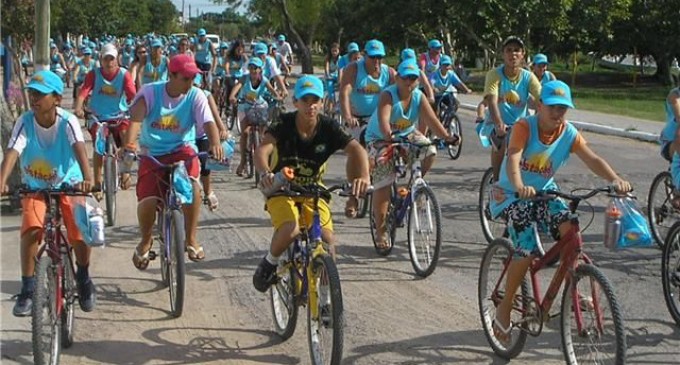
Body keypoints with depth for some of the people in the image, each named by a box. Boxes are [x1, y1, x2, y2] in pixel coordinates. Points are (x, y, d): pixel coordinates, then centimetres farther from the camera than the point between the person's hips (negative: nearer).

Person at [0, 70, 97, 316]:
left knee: (80, 232, -18)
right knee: (31, 230, -24)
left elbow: (79, 149, -35)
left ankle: (83, 278, 13)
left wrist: (87, 179, -53)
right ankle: (27, 290, -10)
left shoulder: (67, 121, -20)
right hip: (34, 187, 1)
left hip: (68, 185, -1)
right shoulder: (25, 122, -17)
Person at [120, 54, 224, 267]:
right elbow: (136, 118, -25)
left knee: (191, 183, -33)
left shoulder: (196, 96, -7)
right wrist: (129, 144, -44)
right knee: (147, 201, -20)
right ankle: (145, 240, 14)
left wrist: (215, 144, -43)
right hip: (152, 154, 0)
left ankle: (191, 239, -16)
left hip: (182, 150, 0)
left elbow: (208, 122, -21)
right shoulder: (150, 92, -10)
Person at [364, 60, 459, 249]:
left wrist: (446, 137, -38)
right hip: (380, 138, -4)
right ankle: (380, 230, -3)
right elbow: (383, 120, -40)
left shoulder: (419, 97, -12)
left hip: (407, 134, 4)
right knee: (382, 185, -12)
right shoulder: (388, 95, -25)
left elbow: (431, 119, -22)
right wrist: (390, 137, -59)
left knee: (429, 151, -24)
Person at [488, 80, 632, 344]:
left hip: (544, 193, 4)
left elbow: (592, 159, -20)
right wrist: (519, 187, -53)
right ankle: (505, 307, -2)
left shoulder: (569, 133, -7)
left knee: (569, 226, -26)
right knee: (527, 250, -22)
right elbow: (513, 159, -33)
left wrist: (614, 179, -40)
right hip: (511, 195, -4)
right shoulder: (524, 127, -19)